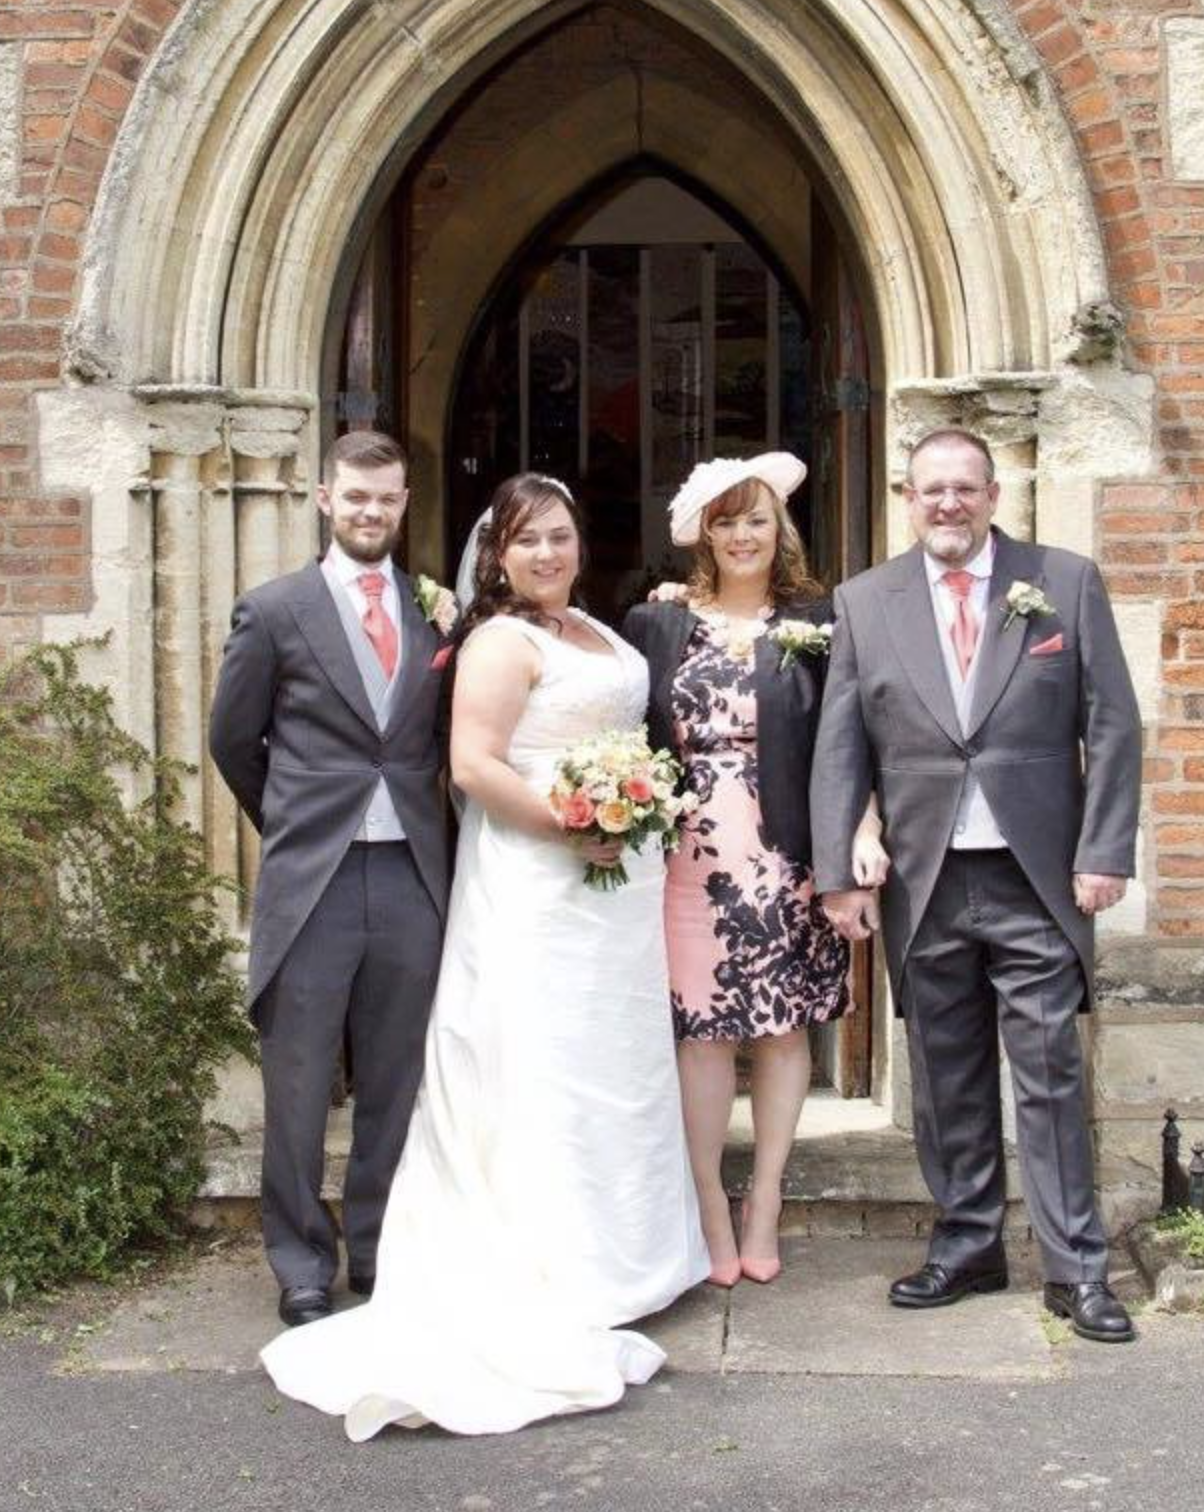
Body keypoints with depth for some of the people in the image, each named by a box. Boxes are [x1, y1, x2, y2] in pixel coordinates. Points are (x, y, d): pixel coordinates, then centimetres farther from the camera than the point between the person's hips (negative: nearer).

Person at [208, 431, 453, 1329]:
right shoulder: (274, 611, 1)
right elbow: (233, 739, 9)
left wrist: (421, 823, 11)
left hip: (413, 875, 2)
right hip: (311, 879, -2)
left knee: (397, 1081, 10)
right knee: (299, 1084, 4)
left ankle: (380, 1248, 24)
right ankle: (302, 1264, 18)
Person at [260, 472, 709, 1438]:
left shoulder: (598, 633, 15)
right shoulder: (503, 641, -11)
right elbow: (474, 764, -20)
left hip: (616, 878, 9)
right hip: (540, 886, -9)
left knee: (615, 1062, 15)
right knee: (546, 1073, -4)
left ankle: (623, 1253, 27)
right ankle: (557, 1288, 3)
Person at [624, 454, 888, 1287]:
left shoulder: (817, 621, 5)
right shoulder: (657, 624, 8)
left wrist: (863, 830, -11)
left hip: (787, 856, 0)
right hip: (694, 856, 0)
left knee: (785, 1023, 5)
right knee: (701, 1025, 1)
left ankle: (764, 1205, 17)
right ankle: (710, 1209, 12)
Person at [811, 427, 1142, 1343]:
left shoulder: (1067, 583, 3)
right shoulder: (866, 603, 7)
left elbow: (1113, 727, 1)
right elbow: (840, 748, 4)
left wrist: (1104, 853, -7)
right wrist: (837, 875, -3)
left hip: (1036, 879, -2)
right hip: (924, 883, 2)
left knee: (1051, 1073, 1)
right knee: (947, 1078, 10)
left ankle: (1076, 1267, 11)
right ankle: (967, 1246, 23)